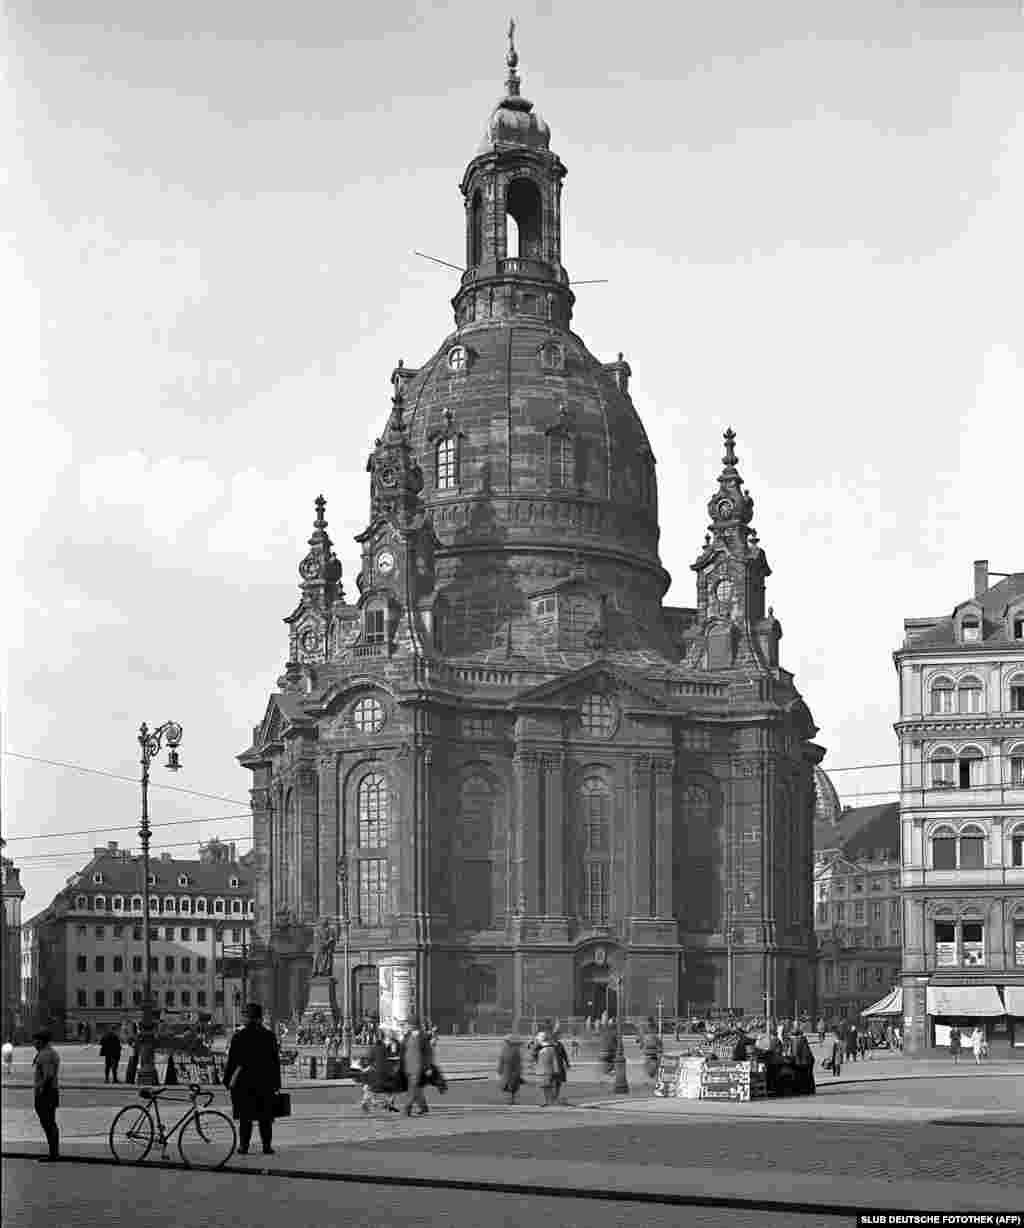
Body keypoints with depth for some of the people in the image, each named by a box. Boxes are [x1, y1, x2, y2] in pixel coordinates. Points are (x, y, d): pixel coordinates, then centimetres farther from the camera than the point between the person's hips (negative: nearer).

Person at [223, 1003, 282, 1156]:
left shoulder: (239, 1036, -5)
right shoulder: (269, 1036, 1)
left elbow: (232, 1060, -4)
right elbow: (276, 1061, 2)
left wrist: (227, 1080, 4)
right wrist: (276, 1083, 8)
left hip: (243, 1081, -1)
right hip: (265, 1082, 1)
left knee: (245, 1115, 5)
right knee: (265, 1116, 7)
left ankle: (244, 1145, 3)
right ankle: (266, 1145, 4)